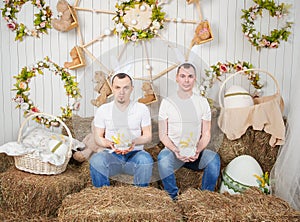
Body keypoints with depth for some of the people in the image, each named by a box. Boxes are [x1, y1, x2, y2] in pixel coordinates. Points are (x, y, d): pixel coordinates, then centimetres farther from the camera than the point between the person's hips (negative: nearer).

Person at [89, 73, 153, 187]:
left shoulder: (141, 108, 7)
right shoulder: (103, 110, 7)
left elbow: (148, 136, 7)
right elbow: (98, 137, 7)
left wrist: (134, 141, -14)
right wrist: (109, 144, -15)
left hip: (134, 153, 0)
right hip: (111, 154, 0)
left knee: (146, 159, -34)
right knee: (96, 160, -33)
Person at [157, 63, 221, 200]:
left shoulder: (202, 102, 6)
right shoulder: (167, 102, 3)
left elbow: (206, 134, 5)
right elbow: (163, 135, 1)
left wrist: (198, 151, -16)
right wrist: (175, 150, -18)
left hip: (196, 152, 1)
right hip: (173, 151, -1)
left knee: (214, 158, -28)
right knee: (163, 158, -33)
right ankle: (174, 198, -15)